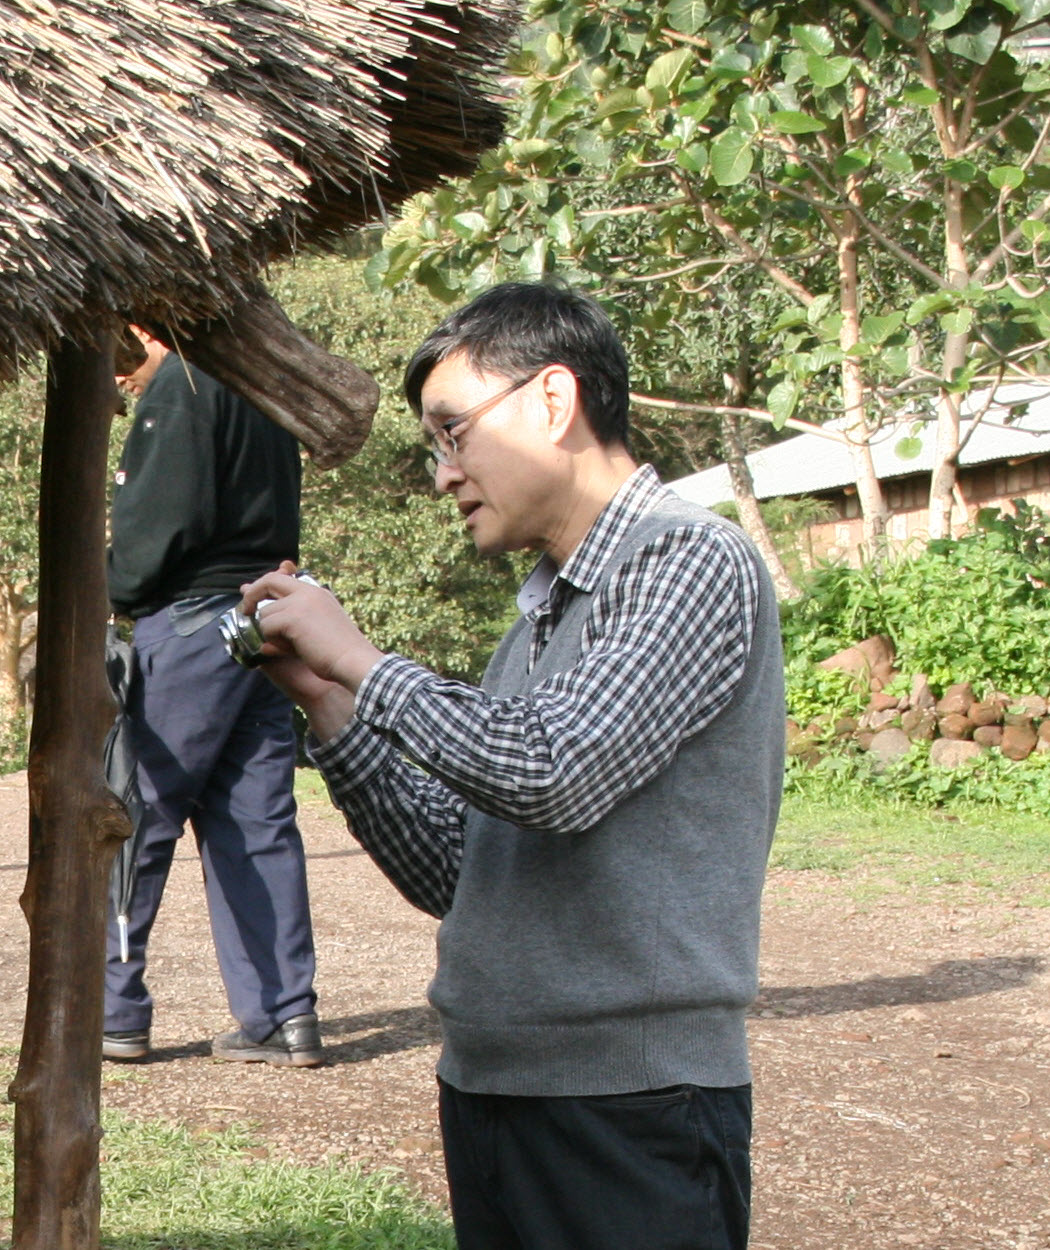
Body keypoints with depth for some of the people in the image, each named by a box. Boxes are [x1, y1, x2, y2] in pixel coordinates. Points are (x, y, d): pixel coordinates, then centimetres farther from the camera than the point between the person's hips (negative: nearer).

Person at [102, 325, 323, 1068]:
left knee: (135, 817, -2)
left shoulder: (182, 383, -7)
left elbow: (169, 514, -16)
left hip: (192, 618, -9)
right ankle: (287, 1015, 4)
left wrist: (114, 595, -2)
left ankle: (111, 1013, 2)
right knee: (257, 824, 7)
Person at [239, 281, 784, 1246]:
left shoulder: (694, 564, -10)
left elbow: (557, 773, -24)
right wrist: (327, 702, 4)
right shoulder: (543, 611, 14)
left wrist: (360, 662, -11)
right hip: (484, 1093, 7)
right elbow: (448, 872, 14)